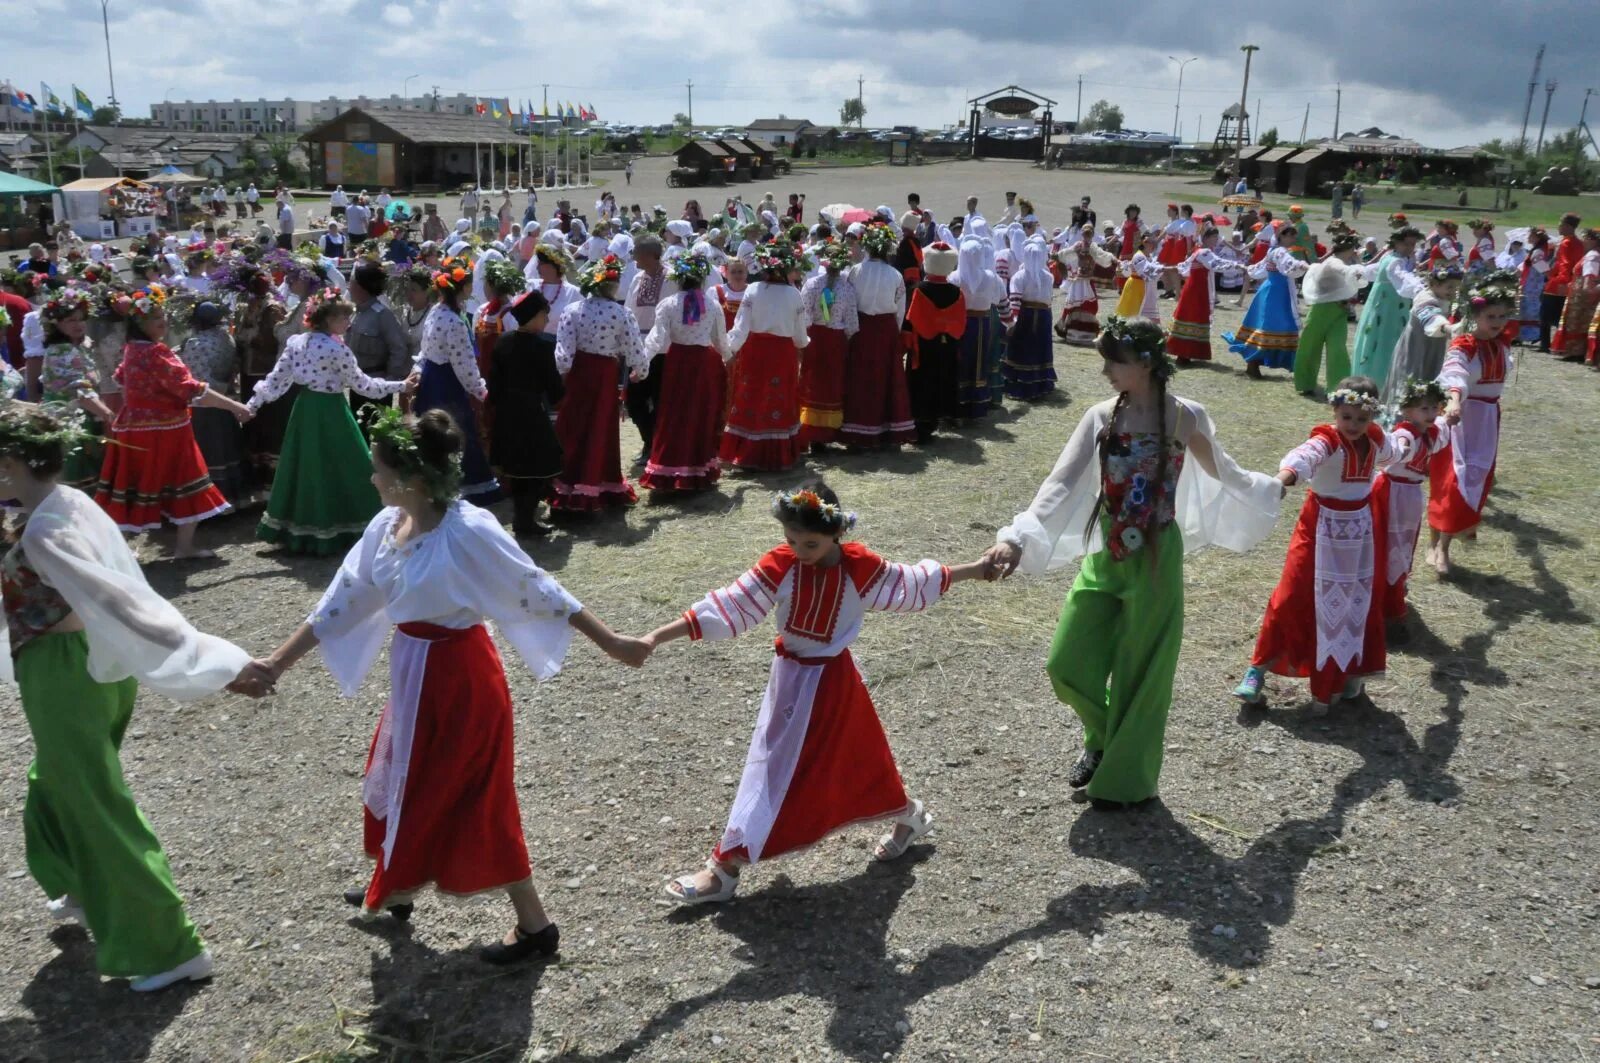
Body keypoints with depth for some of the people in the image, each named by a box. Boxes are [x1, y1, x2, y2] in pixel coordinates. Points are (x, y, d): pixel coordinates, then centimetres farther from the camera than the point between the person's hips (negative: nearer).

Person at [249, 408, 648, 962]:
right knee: (409, 784, 24)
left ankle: (535, 925, 19)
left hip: (459, 679, -8)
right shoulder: (386, 526, -1)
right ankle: (396, 889, 50)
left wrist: (610, 642, -14)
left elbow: (539, 592, -18)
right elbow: (341, 603, 7)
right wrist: (277, 662, 7)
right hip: (414, 675, 8)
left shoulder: (468, 531, -24)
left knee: (468, 803, 3)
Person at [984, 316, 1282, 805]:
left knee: (1140, 672, 6)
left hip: (1155, 559, -3)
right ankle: (1103, 738, 35)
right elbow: (1062, 483, -14)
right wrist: (1017, 538, -27)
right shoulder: (1102, 417, -4)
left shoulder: (1185, 417, -9)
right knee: (1068, 665, 4)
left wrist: (1268, 489, 27)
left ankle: (1127, 777, 26)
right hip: (1103, 557, 3)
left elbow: (1221, 471, 12)